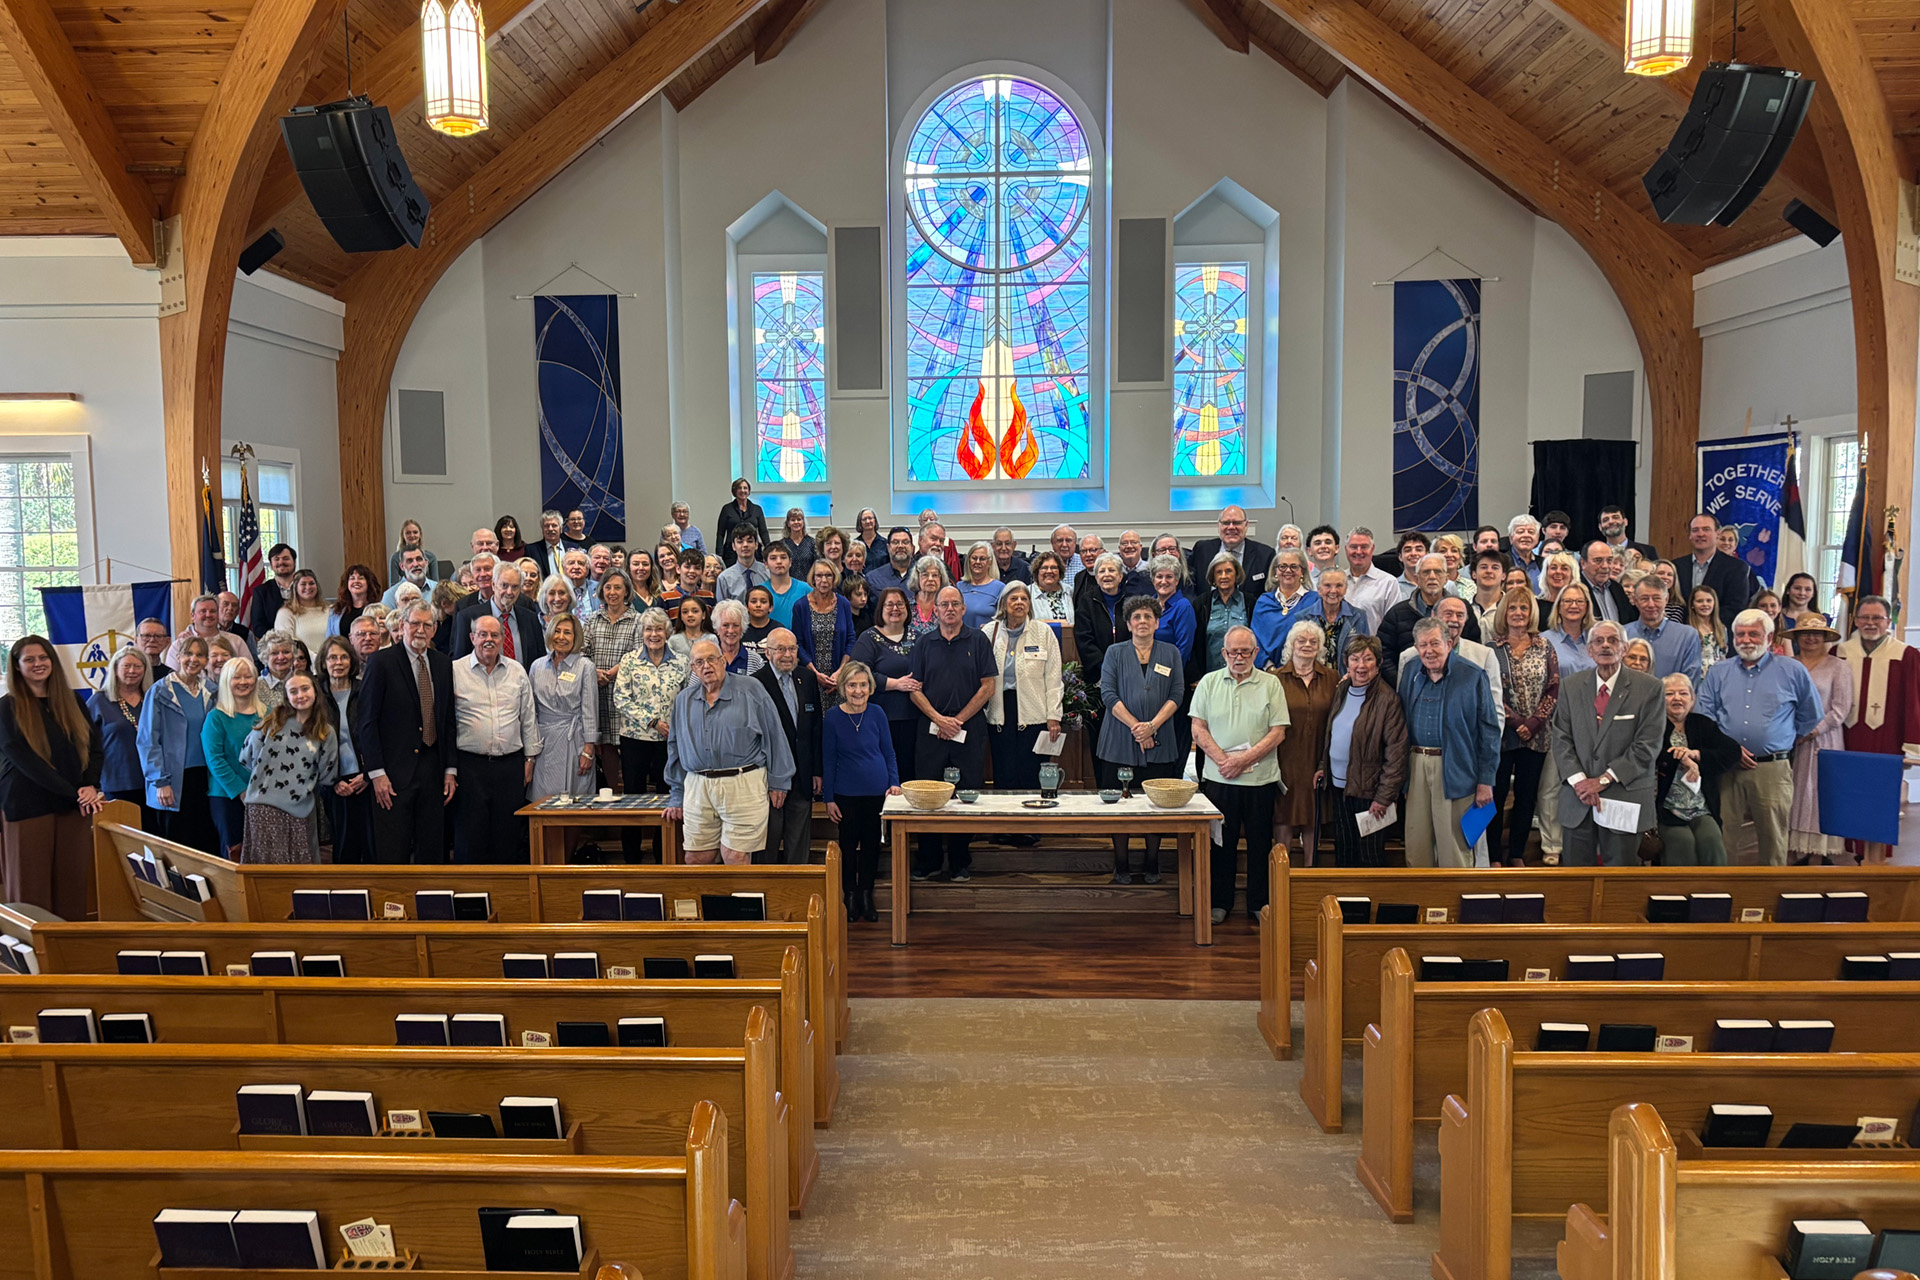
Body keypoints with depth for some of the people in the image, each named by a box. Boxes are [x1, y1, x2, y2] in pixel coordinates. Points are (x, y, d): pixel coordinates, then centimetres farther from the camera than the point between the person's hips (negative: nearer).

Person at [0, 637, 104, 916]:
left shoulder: (71, 701, 11)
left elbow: (94, 745, 10)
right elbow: (23, 759, -10)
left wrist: (91, 786, -9)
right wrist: (73, 792, -15)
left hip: (76, 804, 3)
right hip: (29, 806, -3)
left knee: (73, 883, 4)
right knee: (33, 885, 0)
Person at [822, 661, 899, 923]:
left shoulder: (877, 714, -2)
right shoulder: (832, 718, -7)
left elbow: (889, 753, 8)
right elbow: (828, 760, -2)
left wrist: (894, 783, -3)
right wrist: (828, 798, -2)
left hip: (878, 791, 2)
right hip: (847, 793, -2)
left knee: (872, 843, 10)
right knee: (849, 844, 7)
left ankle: (866, 894, 24)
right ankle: (850, 895, 22)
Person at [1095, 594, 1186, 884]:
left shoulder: (1171, 653, 10)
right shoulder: (1115, 653, 7)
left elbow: (1177, 695, 3)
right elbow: (1108, 694, -2)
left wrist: (1152, 725, -11)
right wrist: (1135, 725, -13)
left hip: (1159, 743, 1)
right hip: (1120, 743, -1)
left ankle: (1152, 865, 16)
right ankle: (1120, 866, 11)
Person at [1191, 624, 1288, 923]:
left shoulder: (1271, 683, 1)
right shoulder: (1209, 682, 5)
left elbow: (1278, 733, -4)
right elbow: (1199, 729, 2)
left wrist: (1244, 759, -13)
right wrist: (1223, 759, -12)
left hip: (1261, 778, -1)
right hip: (1218, 778, 1)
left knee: (1260, 843, 7)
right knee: (1221, 842, 9)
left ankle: (1259, 904, 20)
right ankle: (1220, 902, 21)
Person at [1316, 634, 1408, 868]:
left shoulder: (1387, 699, -14)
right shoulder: (1341, 691, 8)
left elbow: (1396, 753, -15)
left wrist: (1384, 797, -16)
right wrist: (1323, 767, 11)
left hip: (1367, 790, -7)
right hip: (1338, 786, 7)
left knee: (1369, 858, 3)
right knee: (1343, 854, 16)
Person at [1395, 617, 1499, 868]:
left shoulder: (1473, 677, -4)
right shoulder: (1410, 672, 9)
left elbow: (1489, 731, -4)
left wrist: (1486, 780, -8)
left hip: (1455, 770, -4)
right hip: (1416, 767, 4)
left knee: (1454, 845, 2)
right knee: (1416, 844, 9)